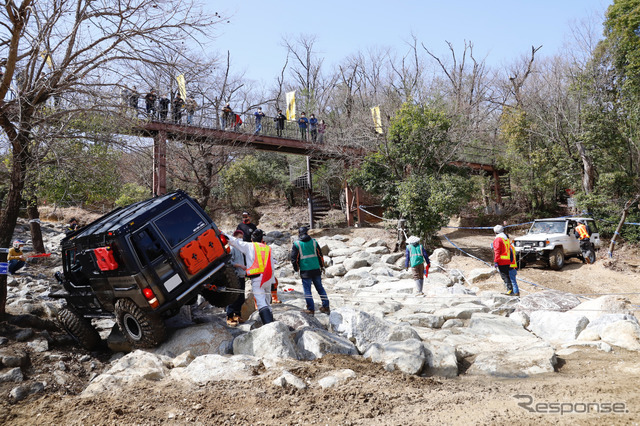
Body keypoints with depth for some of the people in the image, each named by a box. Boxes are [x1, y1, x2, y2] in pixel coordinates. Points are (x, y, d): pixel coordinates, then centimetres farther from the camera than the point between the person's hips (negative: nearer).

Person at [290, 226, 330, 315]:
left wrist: (296, 269, 10)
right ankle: (326, 307, 14)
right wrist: (322, 266, 20)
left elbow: (294, 258, -2)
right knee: (320, 288, 12)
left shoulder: (296, 244, -3)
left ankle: (311, 309, 4)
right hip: (316, 269, 3)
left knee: (307, 290, 5)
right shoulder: (314, 242, 5)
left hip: (305, 271, -3)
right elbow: (320, 255, 9)